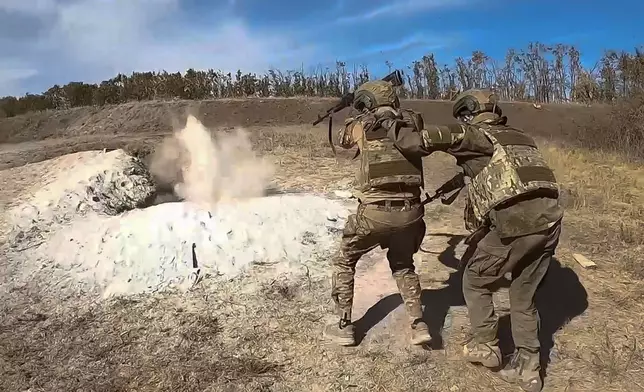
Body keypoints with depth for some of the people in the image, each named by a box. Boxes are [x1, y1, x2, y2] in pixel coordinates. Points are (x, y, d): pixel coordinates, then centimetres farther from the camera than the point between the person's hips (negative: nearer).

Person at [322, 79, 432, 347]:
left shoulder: (364, 126, 1)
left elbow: (343, 140, 22)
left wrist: (355, 117, 39)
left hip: (375, 212, -4)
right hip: (409, 211, 4)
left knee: (344, 262, 19)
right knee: (403, 265, 28)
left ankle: (344, 327, 21)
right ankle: (419, 326, 18)